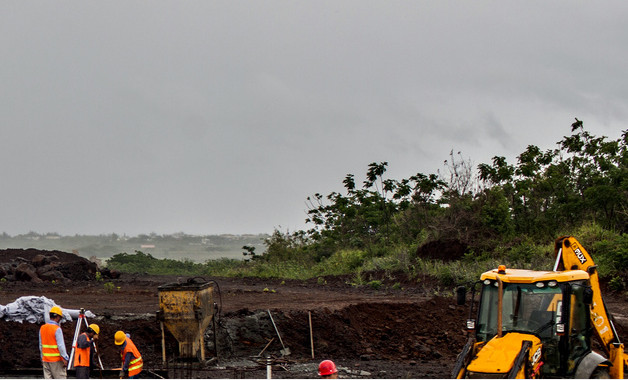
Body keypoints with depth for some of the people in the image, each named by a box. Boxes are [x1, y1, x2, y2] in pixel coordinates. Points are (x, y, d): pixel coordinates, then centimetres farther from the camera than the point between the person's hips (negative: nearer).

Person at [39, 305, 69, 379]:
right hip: (56, 359, -6)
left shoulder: (42, 328, 8)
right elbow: (61, 346, -17)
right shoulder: (57, 329, -14)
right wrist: (65, 359, -13)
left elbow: (41, 346, 13)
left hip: (45, 360, 6)